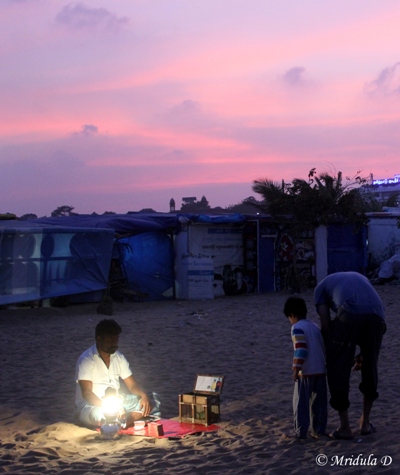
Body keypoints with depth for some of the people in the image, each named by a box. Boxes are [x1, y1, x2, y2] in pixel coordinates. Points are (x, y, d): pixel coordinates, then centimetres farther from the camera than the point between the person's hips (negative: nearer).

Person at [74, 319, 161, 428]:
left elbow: (132, 385, 7)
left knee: (152, 400, -7)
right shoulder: (86, 360, -15)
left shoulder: (119, 357, 5)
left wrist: (144, 395, -15)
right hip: (90, 405, -7)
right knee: (102, 416, -42)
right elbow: (86, 393, -21)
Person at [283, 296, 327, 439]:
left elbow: (301, 350, -19)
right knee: (319, 403, 12)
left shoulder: (297, 328, -9)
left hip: (306, 372, -7)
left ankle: (300, 432, 4)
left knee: (301, 403, 2)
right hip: (321, 370, 7)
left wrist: (296, 368, -17)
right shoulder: (315, 326, 16)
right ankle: (319, 430, 15)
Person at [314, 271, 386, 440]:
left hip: (349, 315, -4)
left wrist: (328, 355, 29)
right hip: (376, 315, 4)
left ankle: (345, 427, 18)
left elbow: (326, 326, 19)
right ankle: (365, 423, 33)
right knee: (370, 368, 24)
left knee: (338, 370, 13)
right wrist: (363, 352, 40)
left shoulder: (321, 287, 31)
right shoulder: (360, 278, 42)